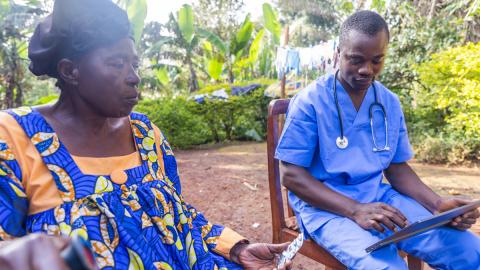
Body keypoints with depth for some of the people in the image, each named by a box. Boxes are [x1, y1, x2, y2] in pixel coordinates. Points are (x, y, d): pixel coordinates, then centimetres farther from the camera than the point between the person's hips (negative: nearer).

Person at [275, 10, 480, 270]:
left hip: (379, 198, 6)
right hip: (325, 205, -5)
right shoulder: (310, 102, -10)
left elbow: (397, 168, 13)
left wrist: (438, 204, -6)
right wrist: (355, 210, -23)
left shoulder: (390, 103, 6)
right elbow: (291, 174, -12)